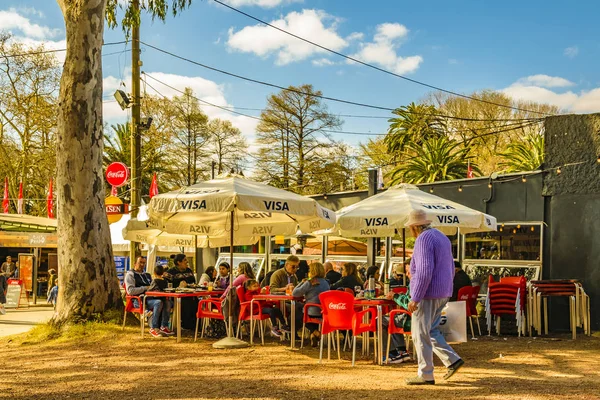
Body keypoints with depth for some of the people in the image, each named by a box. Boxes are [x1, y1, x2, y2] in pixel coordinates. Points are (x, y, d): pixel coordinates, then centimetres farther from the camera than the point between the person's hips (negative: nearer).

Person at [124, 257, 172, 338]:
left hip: (150, 298, 7)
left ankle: (163, 327, -28)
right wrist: (145, 288, -9)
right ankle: (154, 328, -28)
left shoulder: (147, 275, 28)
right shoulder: (130, 274, 5)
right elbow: (130, 291, -10)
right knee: (158, 302, -34)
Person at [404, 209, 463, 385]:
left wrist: (415, 298, -22)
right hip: (443, 293, 10)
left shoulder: (423, 239, -16)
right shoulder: (442, 237, 15)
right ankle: (452, 360, 11)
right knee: (431, 331, 19)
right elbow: (451, 269, 20)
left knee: (421, 334, -1)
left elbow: (424, 272, -24)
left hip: (427, 294, -9)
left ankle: (425, 375, 3)